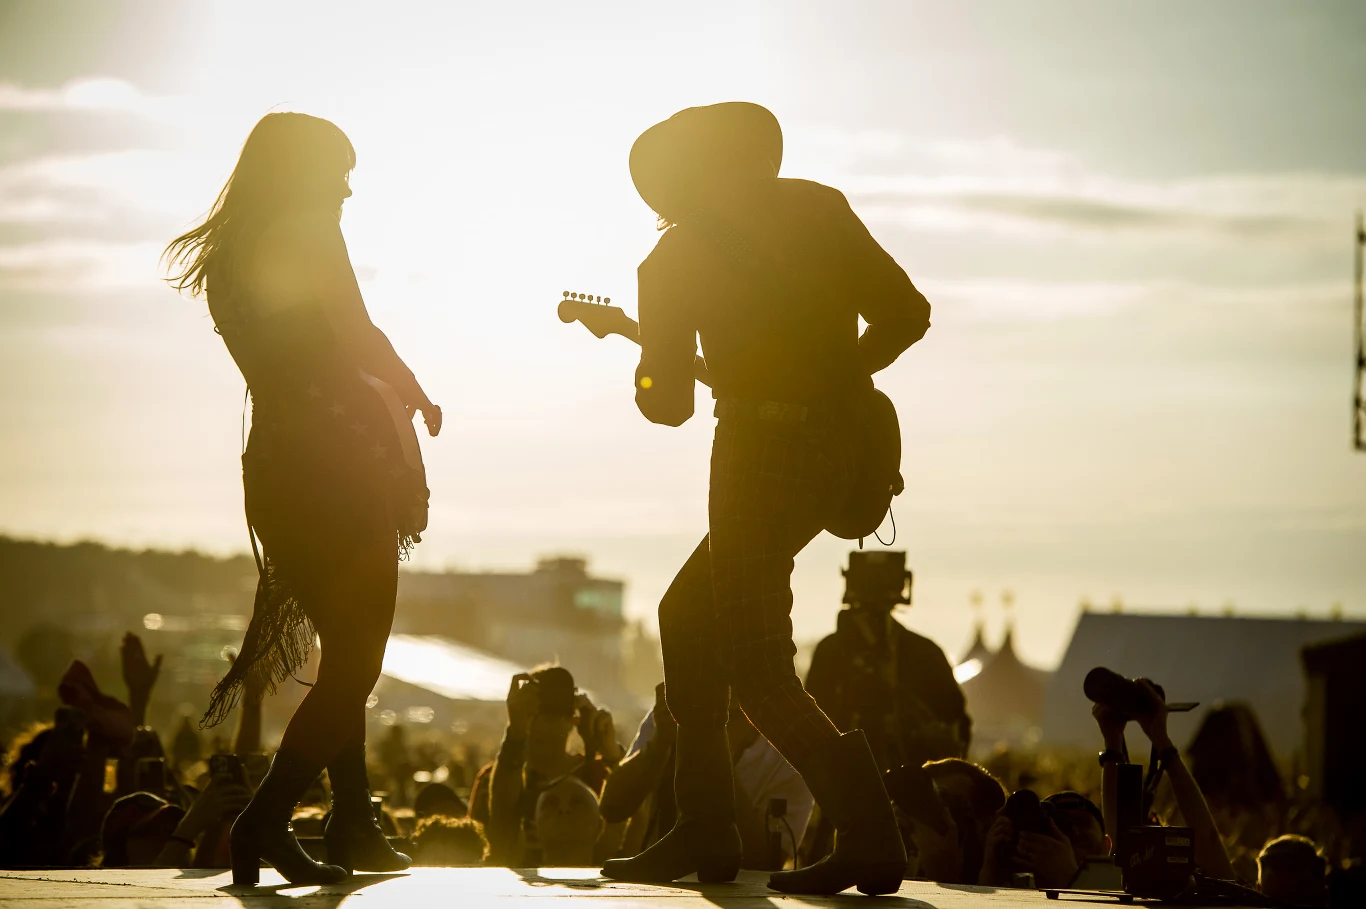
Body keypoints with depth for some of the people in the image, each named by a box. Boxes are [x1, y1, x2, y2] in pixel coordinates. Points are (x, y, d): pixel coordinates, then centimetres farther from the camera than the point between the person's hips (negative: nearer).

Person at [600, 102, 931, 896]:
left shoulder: (679, 255, -2)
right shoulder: (818, 207, 10)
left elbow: (667, 403, -2)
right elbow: (908, 312, 4)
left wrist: (648, 379, 21)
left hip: (762, 449, -7)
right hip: (837, 449, 7)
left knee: (756, 668, -3)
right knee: (689, 615, 21)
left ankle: (871, 838, -16)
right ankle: (704, 830, 21)